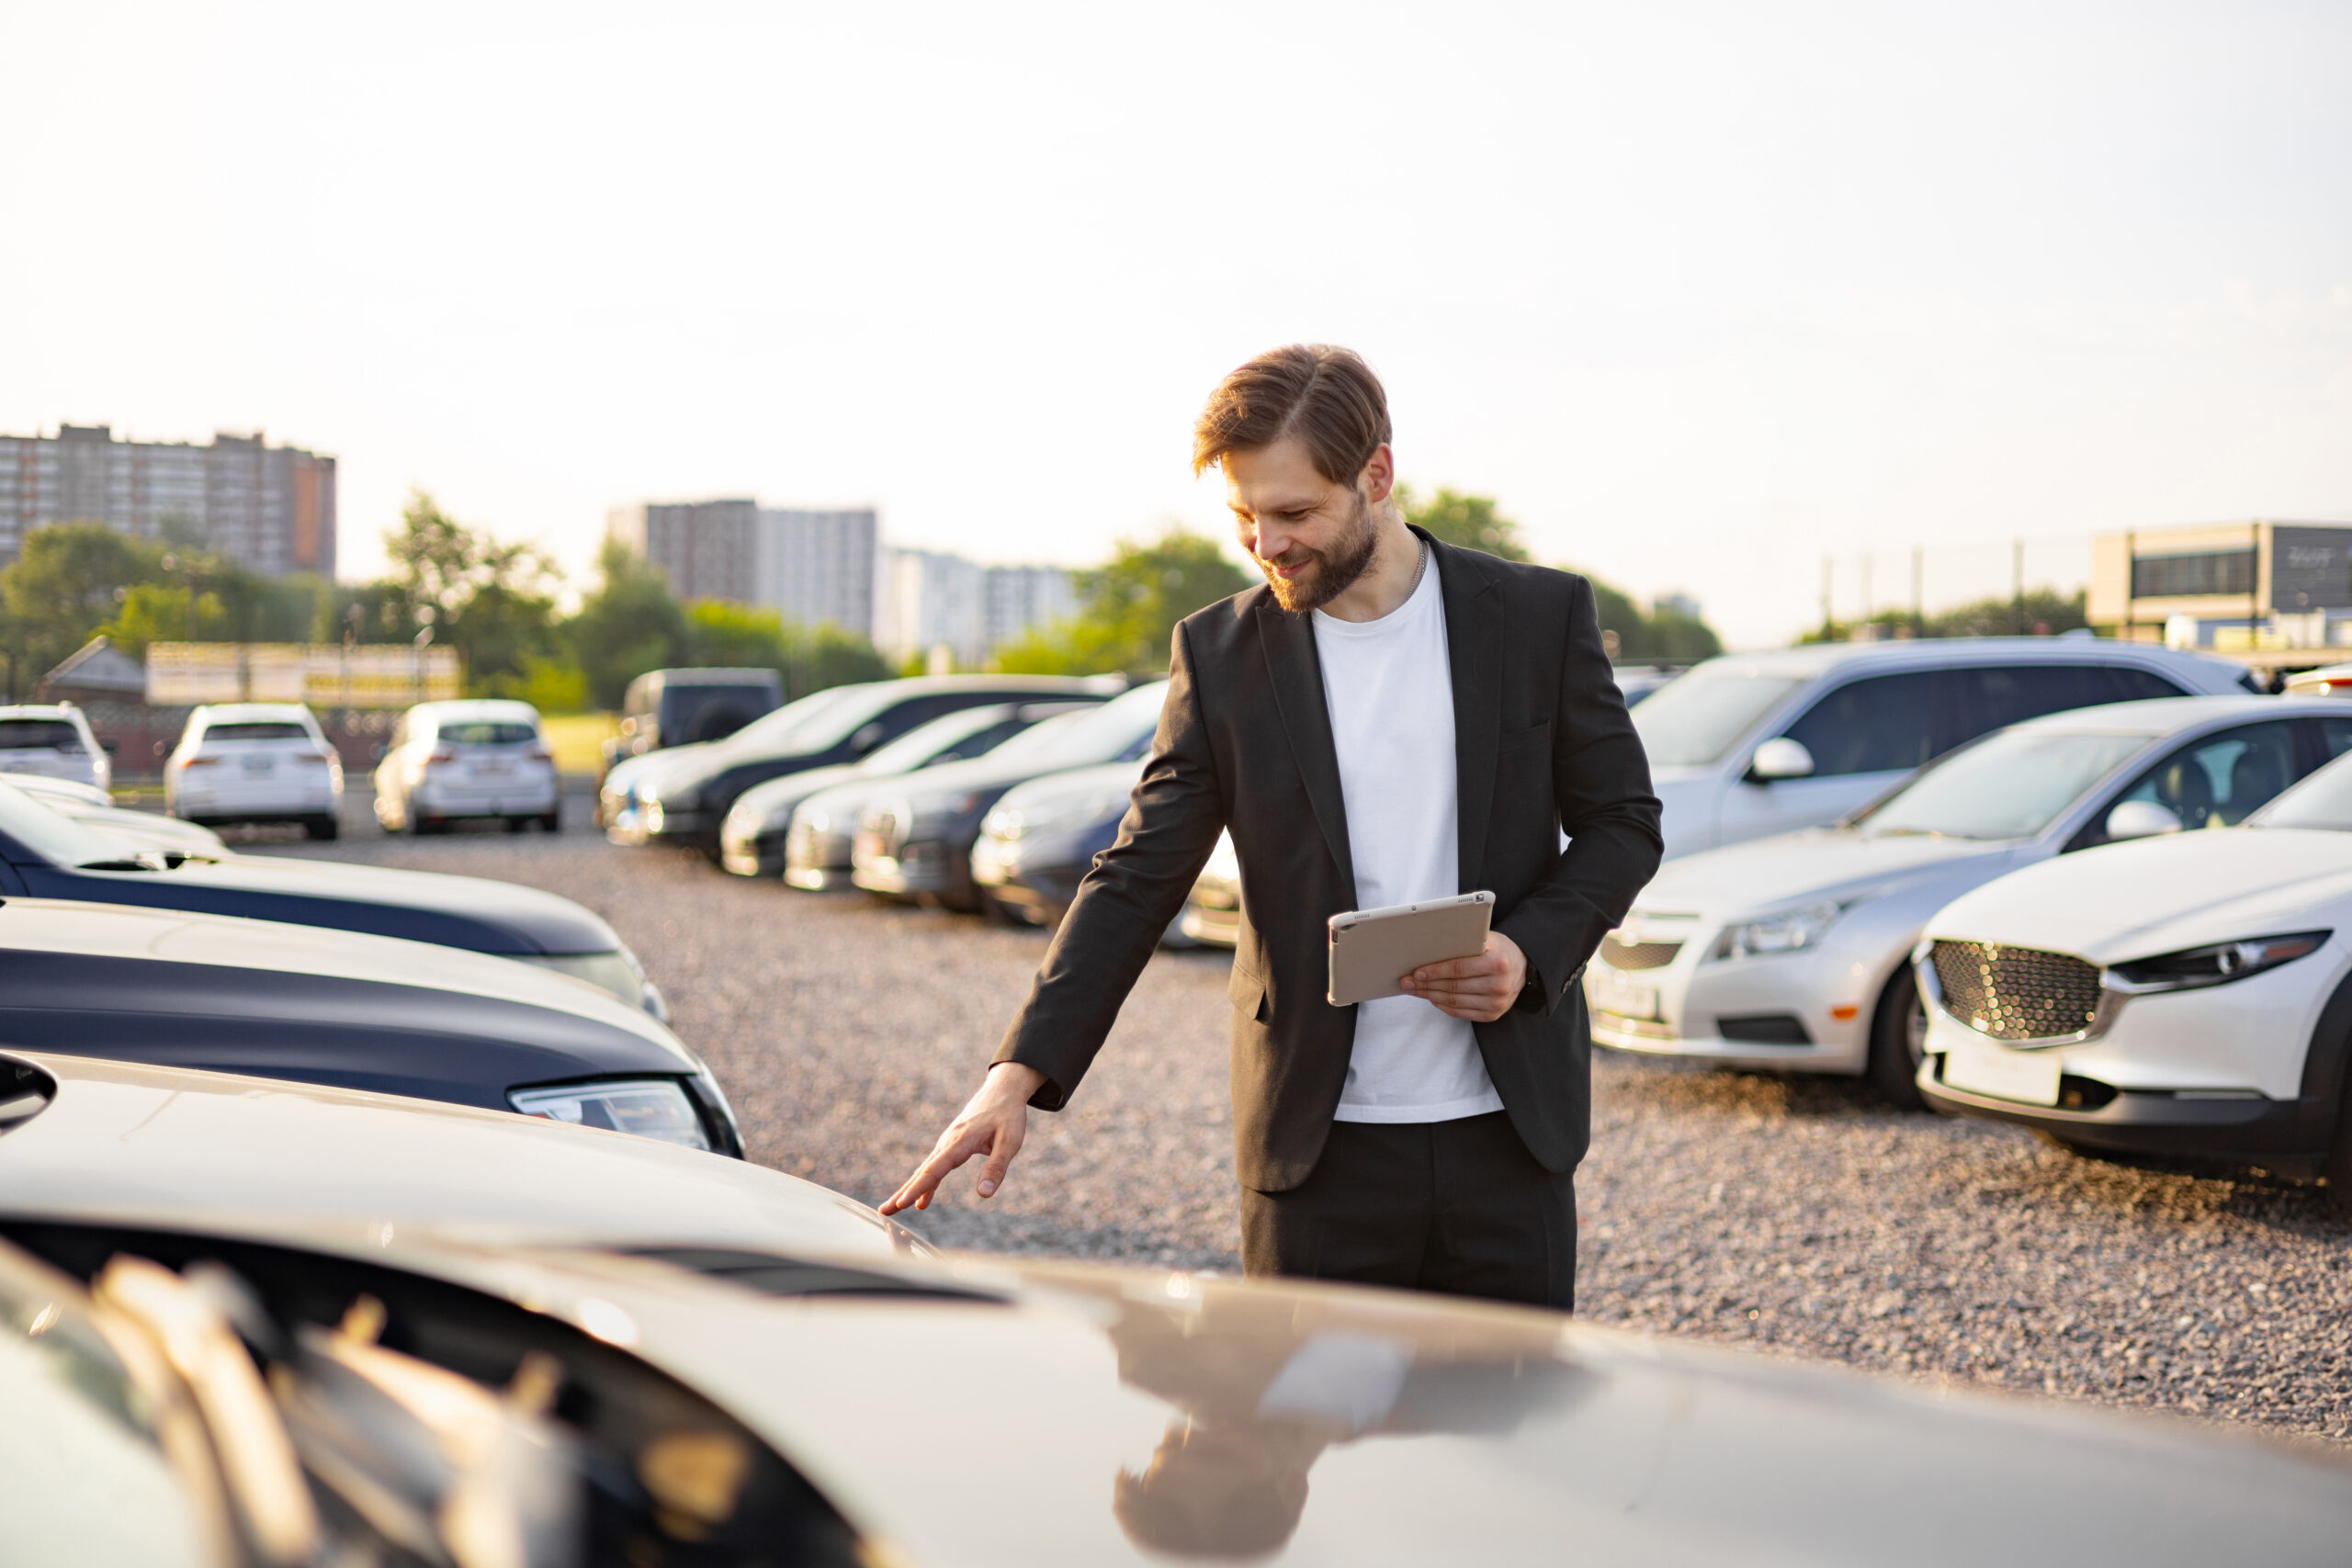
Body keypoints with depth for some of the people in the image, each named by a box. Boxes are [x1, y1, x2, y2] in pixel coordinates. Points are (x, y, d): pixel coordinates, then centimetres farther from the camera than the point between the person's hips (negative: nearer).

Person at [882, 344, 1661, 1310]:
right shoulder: (1221, 654, 0)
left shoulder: (1540, 616, 0)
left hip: (1509, 1131, 1)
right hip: (1317, 1151, 0)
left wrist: (1530, 952, -12)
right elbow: (1137, 880, -1)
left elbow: (1624, 821, 7)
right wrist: (1021, 1071, -12)